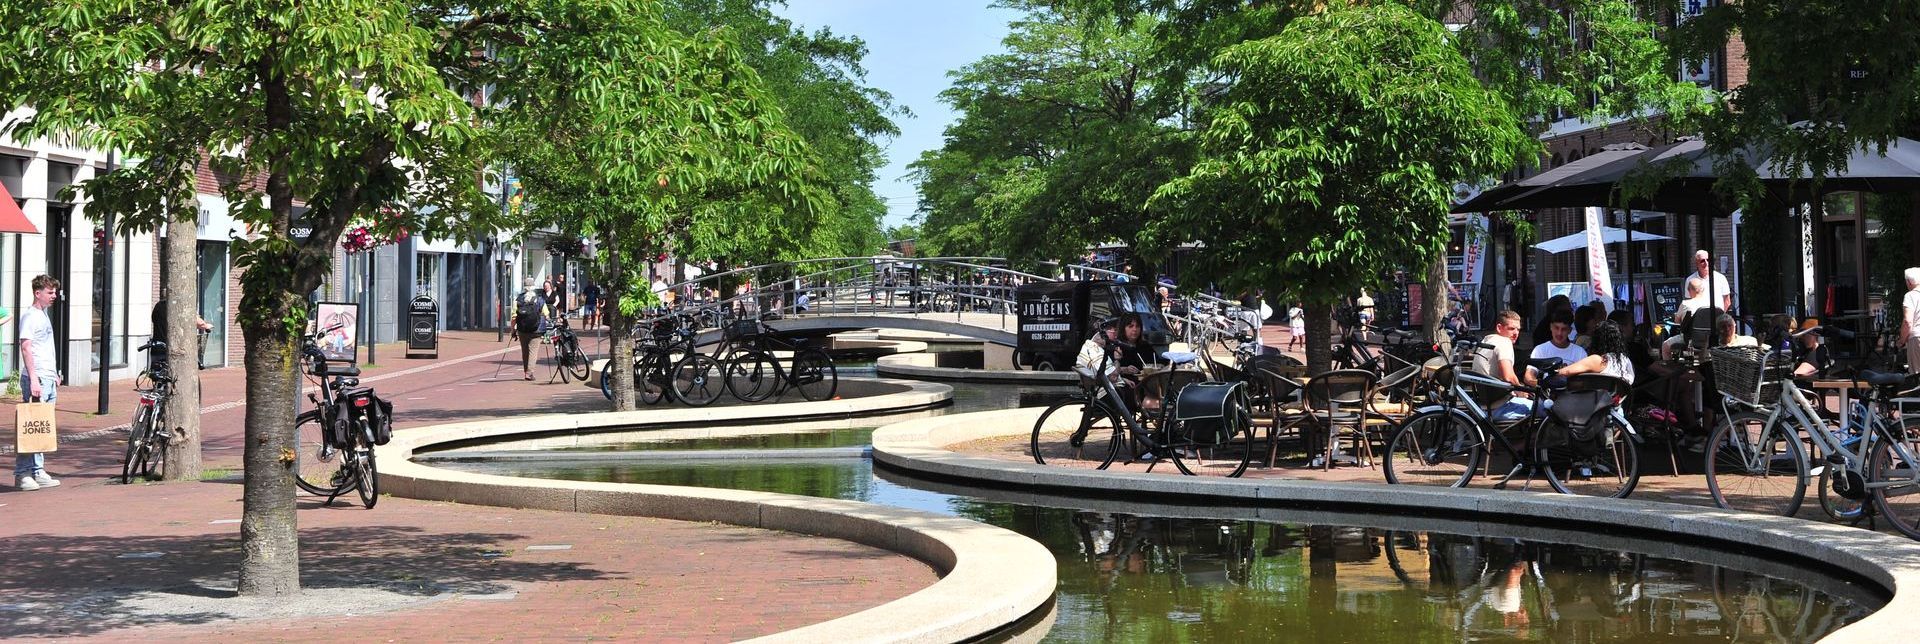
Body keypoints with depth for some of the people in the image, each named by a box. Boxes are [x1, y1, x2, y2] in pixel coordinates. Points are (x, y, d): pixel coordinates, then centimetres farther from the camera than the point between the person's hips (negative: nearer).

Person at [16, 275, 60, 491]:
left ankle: (38, 471, 13)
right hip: (36, 379, -9)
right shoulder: (30, 316, -10)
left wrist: (55, 375, 25)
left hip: (49, 379, 9)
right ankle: (22, 474, -7)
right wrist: (33, 379, -23)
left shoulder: (44, 315, 18)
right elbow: (25, 348, -17)